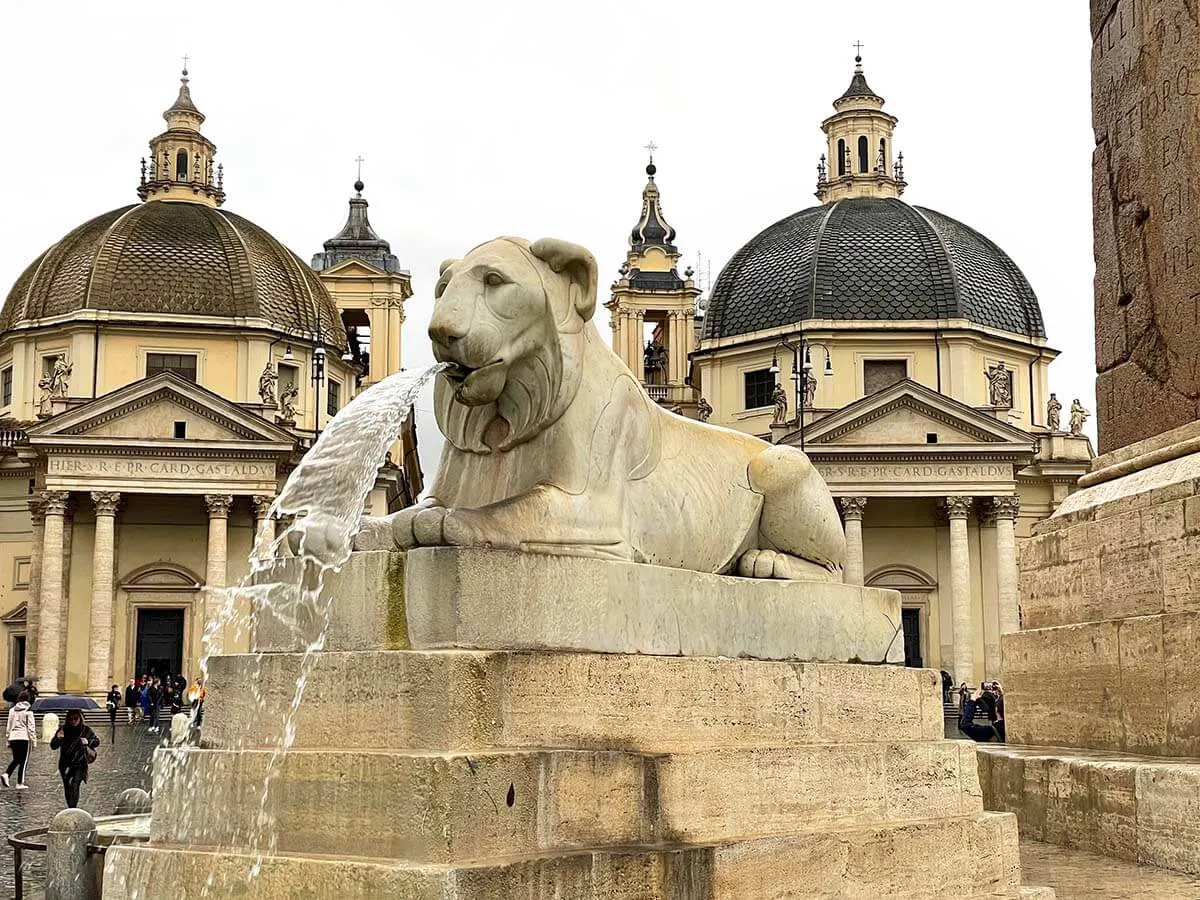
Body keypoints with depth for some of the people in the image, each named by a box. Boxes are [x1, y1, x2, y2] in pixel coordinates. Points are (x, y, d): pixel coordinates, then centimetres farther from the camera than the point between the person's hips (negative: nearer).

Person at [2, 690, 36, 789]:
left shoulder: (12, 710, 11)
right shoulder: (28, 711, -5)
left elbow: (9, 726, 15)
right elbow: (31, 727, -7)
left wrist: (8, 741, 21)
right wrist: (34, 741, -3)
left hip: (13, 738, 5)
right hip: (24, 738, -5)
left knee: (16, 759, 16)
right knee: (23, 761, 3)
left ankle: (6, 774, -7)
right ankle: (20, 783, 4)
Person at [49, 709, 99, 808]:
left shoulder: (86, 730, 0)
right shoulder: (63, 730, -1)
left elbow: (97, 741, 10)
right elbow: (53, 746, -5)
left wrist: (88, 742, -12)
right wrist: (57, 738, -27)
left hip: (80, 764, -2)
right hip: (65, 764, 2)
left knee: (74, 784, -21)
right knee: (67, 788, 10)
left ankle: (72, 808, -24)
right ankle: (71, 808, 28)